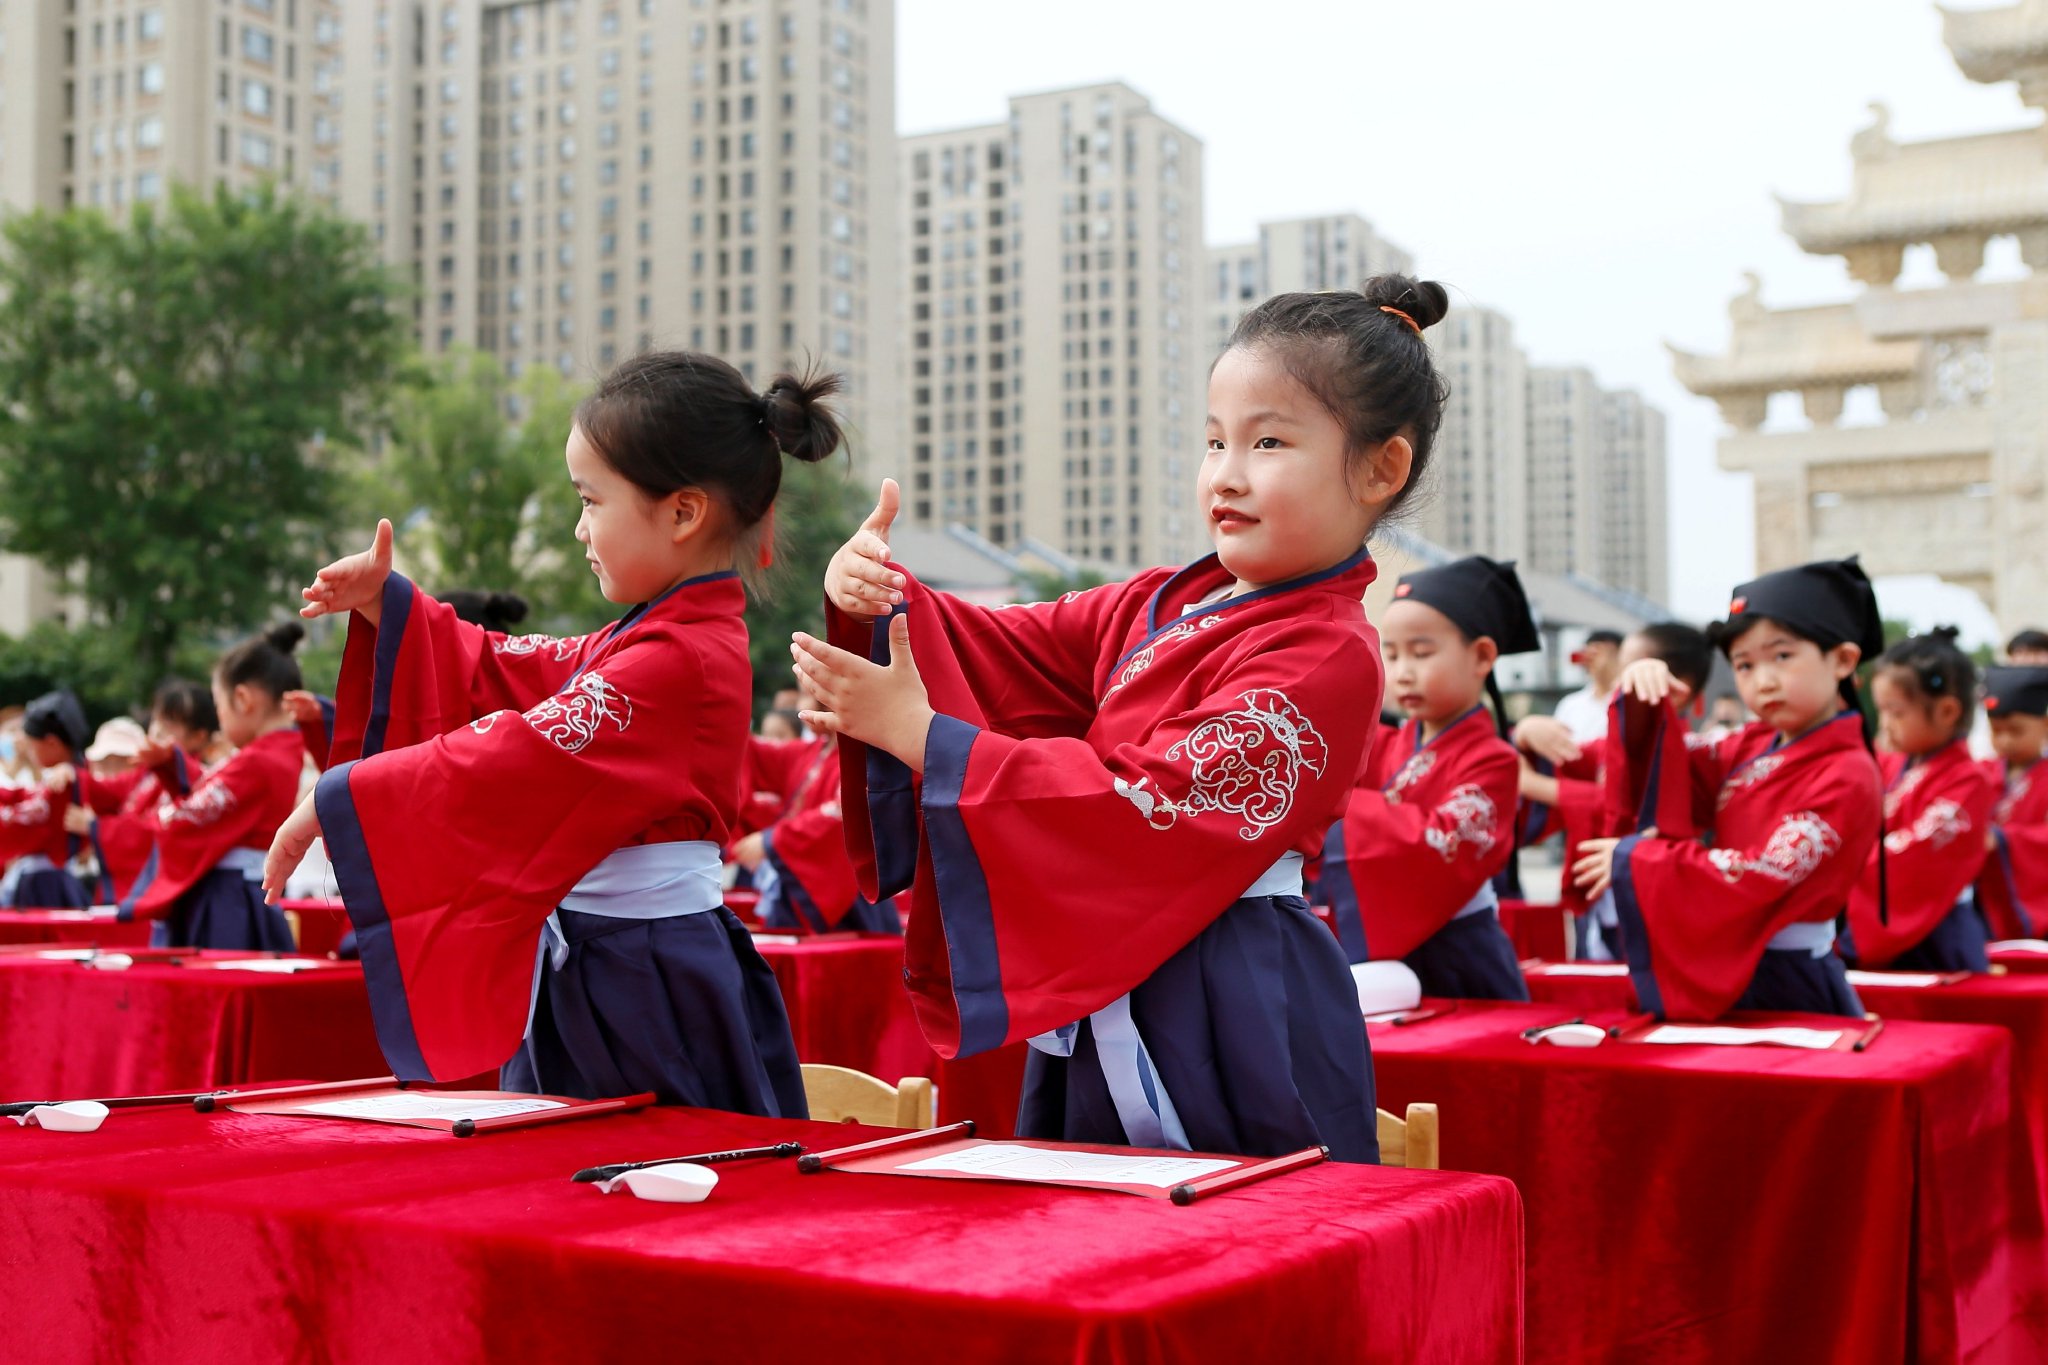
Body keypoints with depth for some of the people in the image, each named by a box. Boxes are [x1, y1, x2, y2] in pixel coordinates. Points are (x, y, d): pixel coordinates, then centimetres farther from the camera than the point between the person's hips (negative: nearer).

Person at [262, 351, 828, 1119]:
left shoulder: (678, 660, -20)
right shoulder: (652, 638, 13)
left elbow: (511, 758, -23)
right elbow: (505, 676, 21)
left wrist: (334, 800, -17)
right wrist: (384, 605, 13)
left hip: (643, 992, -10)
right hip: (596, 974, 10)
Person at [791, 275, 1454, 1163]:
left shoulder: (1326, 656, -17)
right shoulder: (1162, 605, 9)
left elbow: (1148, 811, -23)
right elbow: (1005, 653, 10)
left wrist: (923, 738, -22)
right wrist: (875, 601, -11)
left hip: (1226, 1030, -8)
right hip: (1100, 1009, 8)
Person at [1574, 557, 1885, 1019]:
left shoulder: (1846, 776, -17)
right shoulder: (1751, 747, 5)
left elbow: (1763, 876, -23)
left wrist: (1635, 860, -17)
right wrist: (1643, 706, -11)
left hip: (1786, 985, -7)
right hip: (1721, 973, 7)